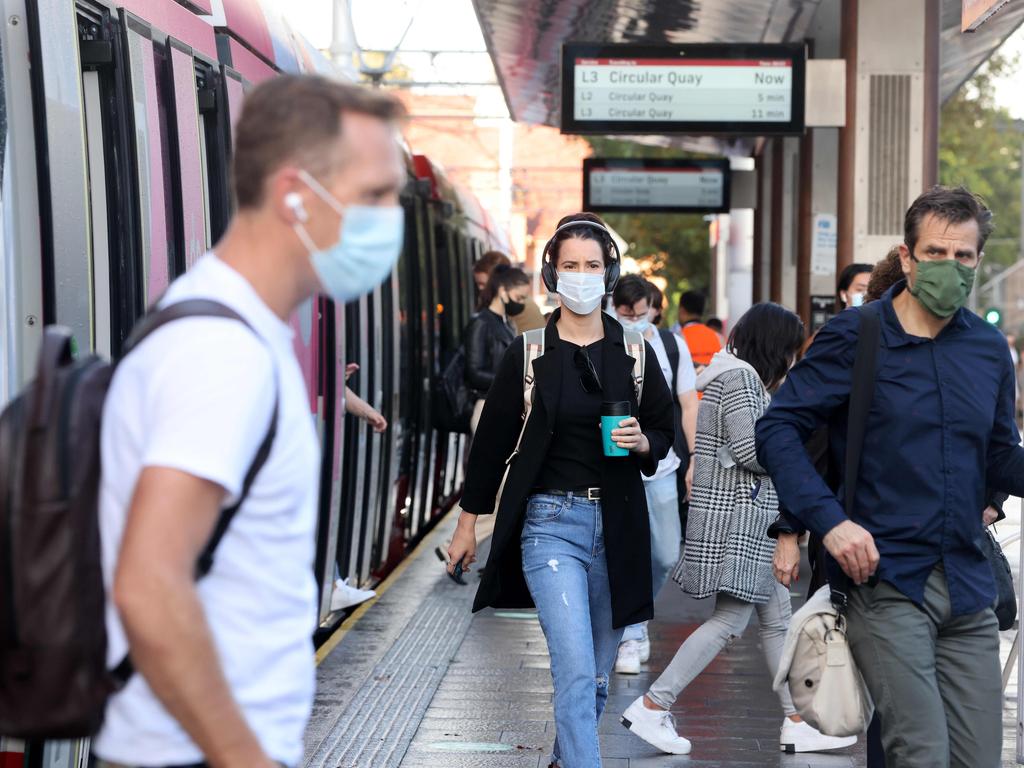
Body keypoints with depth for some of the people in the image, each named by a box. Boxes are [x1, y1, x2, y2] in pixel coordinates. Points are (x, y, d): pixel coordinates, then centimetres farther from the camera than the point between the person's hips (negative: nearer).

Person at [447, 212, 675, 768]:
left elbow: (664, 434, 12)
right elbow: (492, 439, 4)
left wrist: (642, 442, -11)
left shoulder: (635, 352, 4)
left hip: (617, 524, 3)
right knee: (576, 671, -15)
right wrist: (468, 522, 7)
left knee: (597, 673, 12)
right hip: (550, 523, -3)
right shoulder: (528, 353, -2)